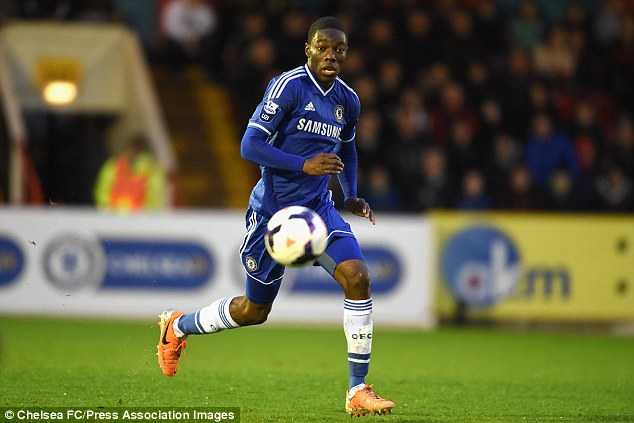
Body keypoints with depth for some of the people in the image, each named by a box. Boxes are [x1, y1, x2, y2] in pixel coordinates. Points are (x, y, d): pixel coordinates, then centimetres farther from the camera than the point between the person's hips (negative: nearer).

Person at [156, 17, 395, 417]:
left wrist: (352, 195, 10)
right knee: (255, 309, 8)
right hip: (272, 211, -5)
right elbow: (251, 146, -19)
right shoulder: (289, 85, -16)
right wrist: (304, 165, -28)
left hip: (318, 208, 5)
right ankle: (178, 326, 39)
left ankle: (359, 390, -13)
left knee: (357, 276, -20)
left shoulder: (348, 101, 4)